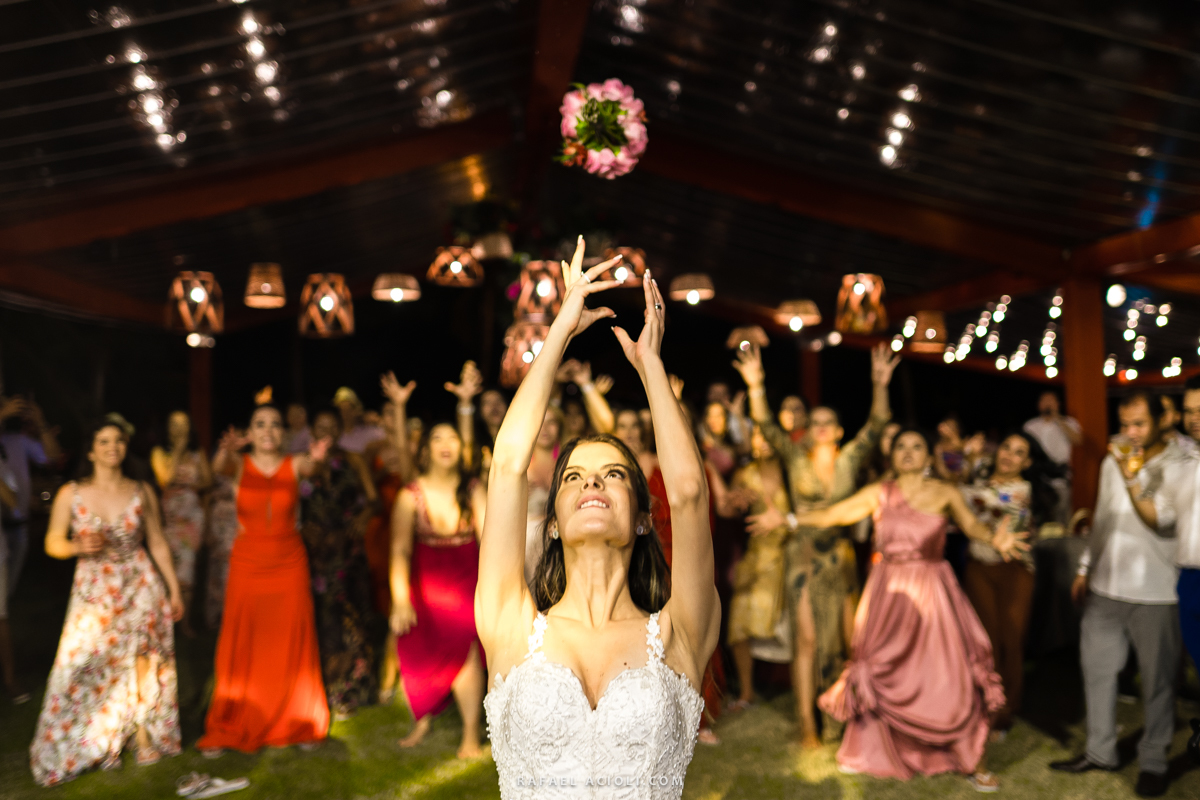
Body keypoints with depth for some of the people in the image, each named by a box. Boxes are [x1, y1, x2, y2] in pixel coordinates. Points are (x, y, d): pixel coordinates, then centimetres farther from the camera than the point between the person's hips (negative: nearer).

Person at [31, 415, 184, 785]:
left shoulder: (142, 492, 2)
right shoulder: (70, 494, -2)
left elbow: (157, 543, 8)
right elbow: (53, 543, 4)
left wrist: (174, 589, 8)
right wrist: (79, 546, -18)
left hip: (140, 587, 0)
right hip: (93, 591, 0)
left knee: (143, 664, 0)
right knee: (83, 665, -2)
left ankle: (145, 737, 15)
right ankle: (100, 745, 14)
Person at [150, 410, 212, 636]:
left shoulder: (197, 454, 10)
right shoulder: (160, 453, 5)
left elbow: (208, 480, 10)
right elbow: (166, 478, -8)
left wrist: (191, 485, -5)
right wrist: (177, 452, -6)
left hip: (192, 511, 1)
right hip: (170, 513, -1)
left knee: (187, 560, -1)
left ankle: (185, 619, 3)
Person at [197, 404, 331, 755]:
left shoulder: (294, 465, -3)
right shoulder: (240, 465, -3)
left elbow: (308, 468, -26)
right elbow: (219, 467, -26)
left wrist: (316, 459, -52)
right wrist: (226, 450, -51)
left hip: (290, 564, 1)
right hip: (247, 564, 0)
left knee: (292, 646, 6)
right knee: (240, 647, 3)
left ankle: (298, 724, 21)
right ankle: (227, 728, 17)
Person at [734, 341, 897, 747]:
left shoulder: (849, 460, 5)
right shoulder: (796, 459, 1)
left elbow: (877, 424, -6)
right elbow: (767, 426, -11)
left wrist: (880, 386, -20)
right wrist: (756, 386, -23)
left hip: (841, 558, 2)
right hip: (805, 557, -2)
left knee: (844, 639, 6)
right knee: (808, 640, -3)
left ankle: (837, 716, 22)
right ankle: (807, 725, 3)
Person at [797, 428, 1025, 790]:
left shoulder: (944, 493, -2)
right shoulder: (878, 494, 2)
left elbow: (970, 523, -17)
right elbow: (832, 515, 2)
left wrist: (994, 538, -37)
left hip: (932, 591, -1)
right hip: (889, 591, 2)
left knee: (952, 673, -3)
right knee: (878, 673, 8)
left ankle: (973, 760, 13)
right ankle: (868, 750, 28)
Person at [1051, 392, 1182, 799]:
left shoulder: (1176, 464, -10)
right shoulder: (1112, 461, 10)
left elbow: (1164, 519, -20)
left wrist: (1132, 477, -26)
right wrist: (1085, 569, 20)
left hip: (1154, 593, -6)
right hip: (1106, 585, 6)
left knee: (1157, 678, 4)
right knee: (1096, 666, 13)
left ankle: (1153, 761, 18)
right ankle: (1100, 751, 27)